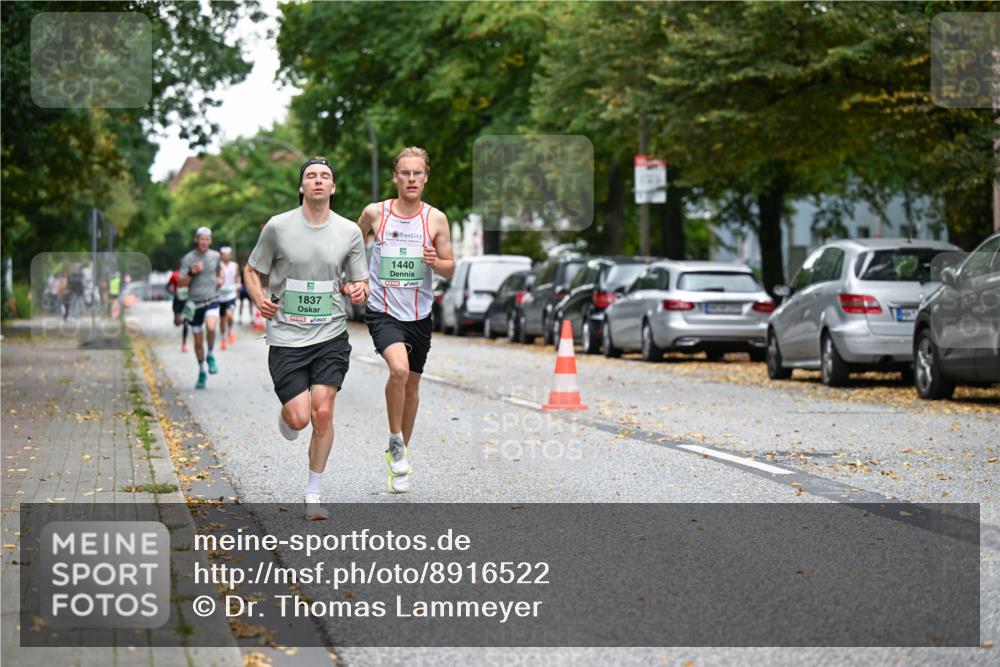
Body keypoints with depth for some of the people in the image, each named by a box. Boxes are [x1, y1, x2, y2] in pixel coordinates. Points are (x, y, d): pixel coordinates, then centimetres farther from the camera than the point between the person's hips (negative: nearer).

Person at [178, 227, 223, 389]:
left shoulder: (215, 256, 4)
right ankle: (201, 372, 25)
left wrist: (220, 279, 7)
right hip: (195, 303, 0)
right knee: (198, 341, 7)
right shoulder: (188, 259, -4)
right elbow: (181, 283, -8)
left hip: (212, 300, 0)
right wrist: (192, 273, -23)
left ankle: (210, 356, -5)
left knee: (211, 327, -30)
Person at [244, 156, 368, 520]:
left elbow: (360, 283, 11)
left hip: (331, 336, 1)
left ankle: (314, 493, 10)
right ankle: (286, 414, 31)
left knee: (323, 413, -7)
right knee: (300, 417, -9)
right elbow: (252, 271, 8)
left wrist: (360, 291, -12)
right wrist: (259, 299, -11)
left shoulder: (349, 231, 2)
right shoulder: (278, 226, -3)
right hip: (286, 336, -1)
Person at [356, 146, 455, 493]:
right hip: (383, 311, -3)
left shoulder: (436, 219, -2)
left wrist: (436, 262, -18)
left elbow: (450, 270, 2)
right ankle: (396, 442, -8)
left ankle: (400, 452, 33)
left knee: (411, 387, 13)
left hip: (419, 315, 3)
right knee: (399, 369, -27)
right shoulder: (374, 213, -4)